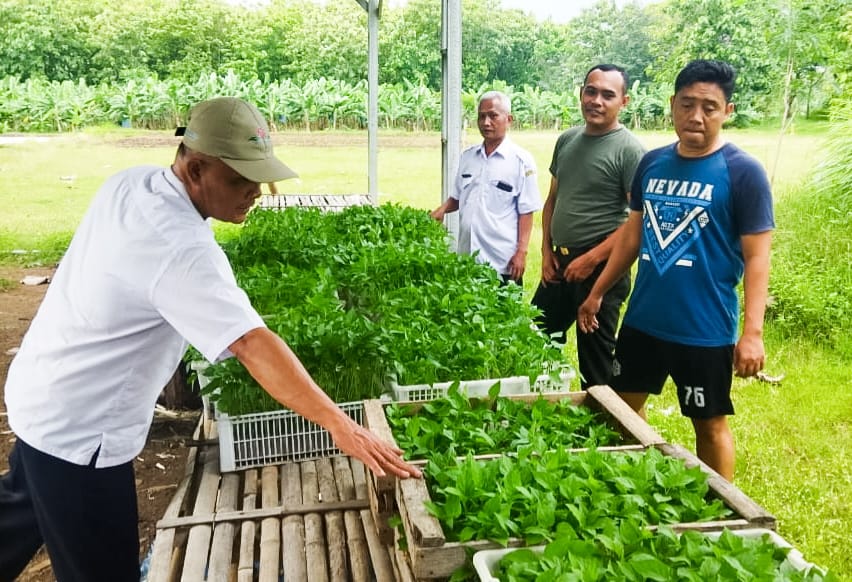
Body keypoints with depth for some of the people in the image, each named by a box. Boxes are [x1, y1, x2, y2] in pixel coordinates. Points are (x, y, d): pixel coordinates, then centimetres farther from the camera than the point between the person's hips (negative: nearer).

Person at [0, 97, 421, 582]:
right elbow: (254, 345, -41)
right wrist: (338, 424, -44)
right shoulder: (181, 249, -33)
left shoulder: (130, 183, -5)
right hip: (78, 430, -9)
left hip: (43, 398, 9)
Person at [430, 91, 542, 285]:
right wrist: (443, 209, 1)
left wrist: (521, 252, -12)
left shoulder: (521, 160, -6)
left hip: (503, 262, -5)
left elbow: (526, 212, -7)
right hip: (467, 258, 5)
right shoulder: (467, 156, 9)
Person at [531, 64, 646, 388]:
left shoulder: (629, 150, -12)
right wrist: (547, 251, 7)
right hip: (560, 263, 7)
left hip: (601, 268, -7)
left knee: (595, 359, 6)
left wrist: (591, 259, -17)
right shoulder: (567, 140, 9)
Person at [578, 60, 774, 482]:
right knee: (622, 407, 16)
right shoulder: (652, 164, 4)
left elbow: (756, 257, -11)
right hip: (642, 319, 6)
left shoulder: (743, 172, -11)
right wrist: (598, 292, 15)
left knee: (710, 423, 9)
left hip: (705, 330, -5)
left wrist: (752, 332, -17)